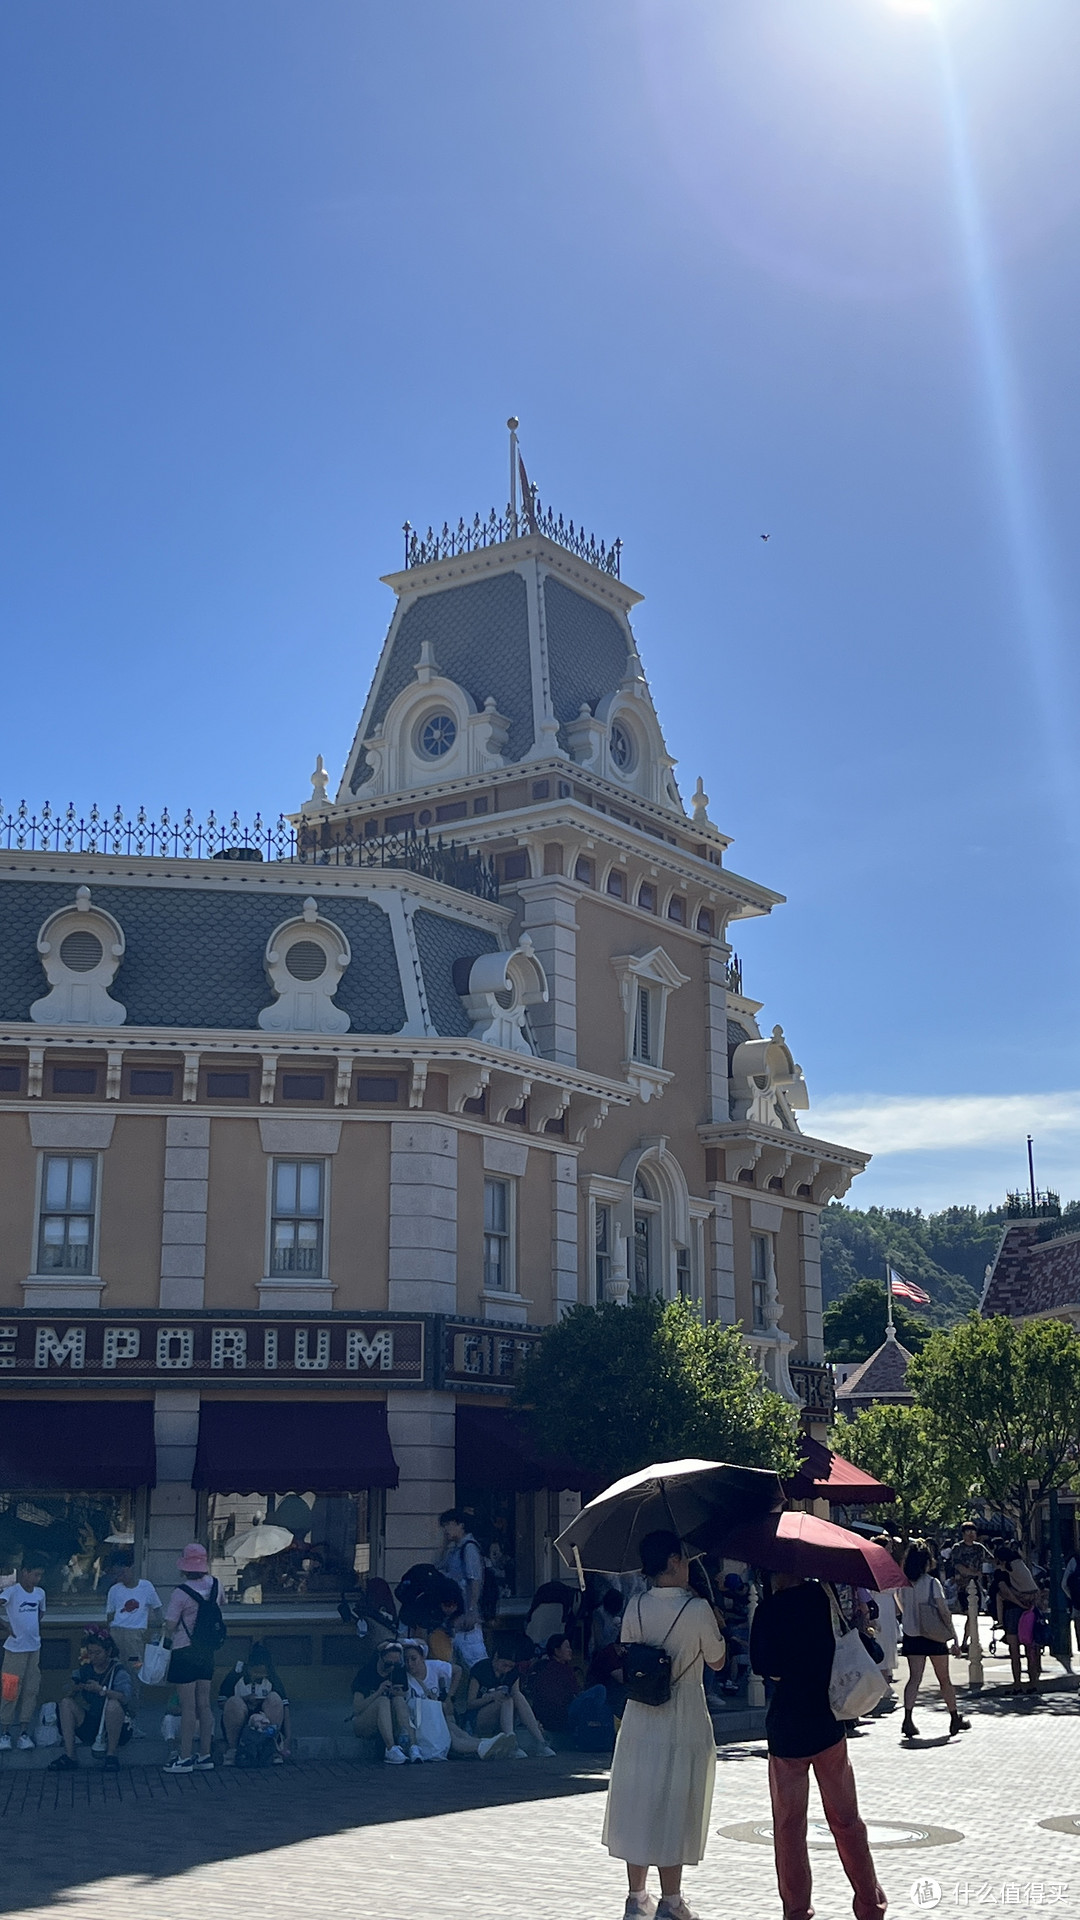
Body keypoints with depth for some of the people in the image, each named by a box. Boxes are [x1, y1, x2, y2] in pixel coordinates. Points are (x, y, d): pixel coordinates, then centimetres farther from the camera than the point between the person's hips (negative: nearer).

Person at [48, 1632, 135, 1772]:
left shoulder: (118, 1670, -9)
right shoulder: (84, 1670, 5)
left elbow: (125, 1697, -26)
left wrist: (101, 1690, -36)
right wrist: (74, 1689, -24)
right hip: (90, 1723, 5)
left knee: (113, 1704, -34)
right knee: (66, 1703, -12)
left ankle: (111, 1754, -20)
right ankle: (69, 1756, -17)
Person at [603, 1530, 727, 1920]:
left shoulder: (635, 1608, -2)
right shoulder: (697, 1609, -15)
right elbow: (717, 1661, -2)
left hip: (639, 1723, 4)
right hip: (684, 1724, -4)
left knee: (638, 1803, 13)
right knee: (675, 1810, 5)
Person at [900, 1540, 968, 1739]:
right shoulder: (932, 1583, -12)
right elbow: (944, 1612, -11)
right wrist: (954, 1635, -5)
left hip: (911, 1636, 3)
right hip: (934, 1637, -3)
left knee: (914, 1678, 2)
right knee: (944, 1680, 10)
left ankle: (908, 1720, -11)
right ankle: (955, 1719, 23)